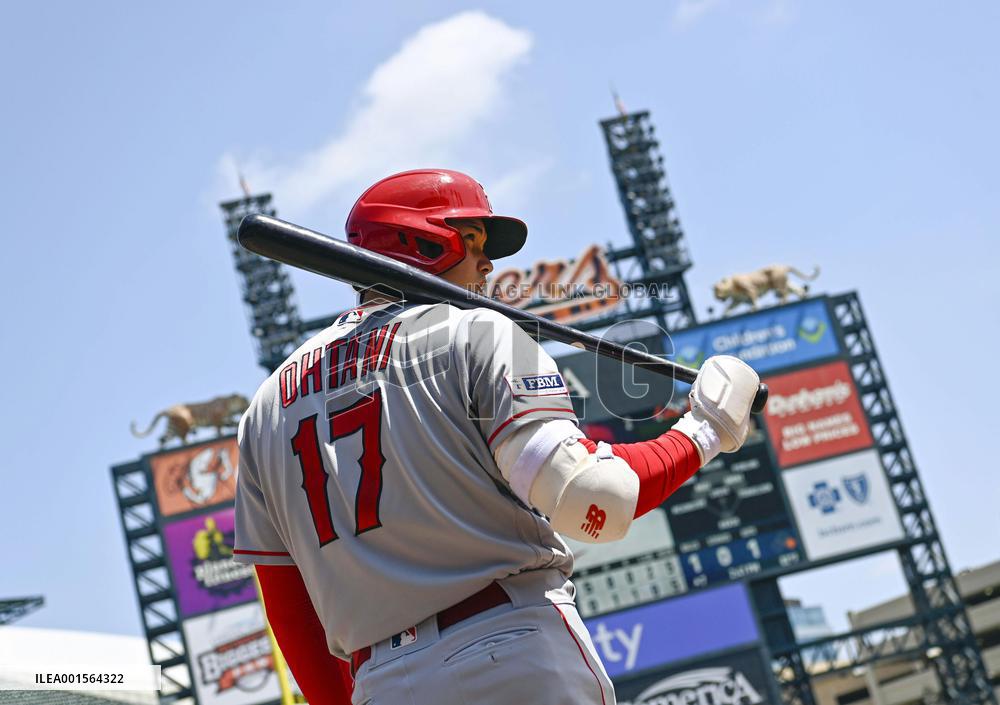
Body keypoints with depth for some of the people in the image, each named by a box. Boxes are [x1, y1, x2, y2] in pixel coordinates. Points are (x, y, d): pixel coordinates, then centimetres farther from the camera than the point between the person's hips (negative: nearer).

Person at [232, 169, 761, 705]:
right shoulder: (475, 332, 2)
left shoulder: (268, 405, 18)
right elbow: (588, 500, -11)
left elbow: (288, 612, 16)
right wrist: (704, 431, 4)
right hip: (524, 659, -5)